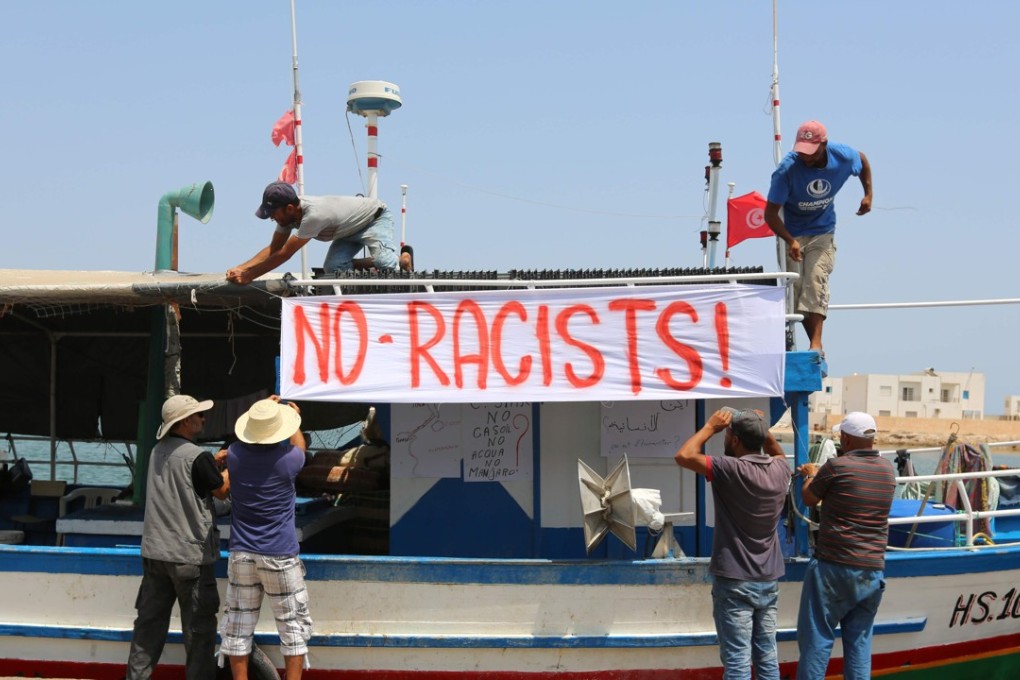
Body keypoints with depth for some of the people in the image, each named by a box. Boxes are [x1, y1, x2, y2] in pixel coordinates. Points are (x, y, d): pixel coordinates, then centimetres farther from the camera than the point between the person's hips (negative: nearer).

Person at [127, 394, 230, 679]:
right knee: (198, 628, 4)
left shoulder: (157, 452, 7)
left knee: (150, 621, 12)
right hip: (190, 555, -7)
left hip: (155, 552, 7)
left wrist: (215, 461, 17)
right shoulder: (198, 457, -16)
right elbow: (222, 491, -3)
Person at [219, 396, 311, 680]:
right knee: (294, 625, 7)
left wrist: (263, 411, 33)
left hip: (241, 555, 3)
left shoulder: (235, 455, -3)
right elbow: (299, 446, 13)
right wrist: (294, 417, 29)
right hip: (280, 557, -3)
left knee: (238, 625, 9)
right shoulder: (288, 458, -12)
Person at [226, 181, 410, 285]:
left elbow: (284, 254, -36)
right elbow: (273, 249, -5)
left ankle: (402, 260, 0)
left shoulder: (314, 215, -41)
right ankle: (387, 262, -1)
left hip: (376, 218, -8)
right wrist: (240, 269, -17)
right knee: (333, 267, -17)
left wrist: (248, 277, -31)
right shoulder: (288, 213, -15)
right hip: (351, 229, 8)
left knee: (383, 261, -35)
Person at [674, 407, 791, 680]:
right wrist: (762, 429, 14)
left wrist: (710, 427, -5)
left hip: (734, 581, -6)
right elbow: (778, 453, 27)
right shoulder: (779, 470, 2)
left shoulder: (731, 469, -18)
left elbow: (684, 456, -17)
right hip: (769, 581, 6)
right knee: (767, 656, 13)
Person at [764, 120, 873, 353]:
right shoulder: (787, 169, -27)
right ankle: (815, 343, 5)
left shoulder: (843, 157, -17)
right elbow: (770, 214, -24)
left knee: (816, 281, -18)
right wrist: (791, 241, -37)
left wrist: (868, 194, 4)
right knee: (795, 287, -6)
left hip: (822, 231, 1)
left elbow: (863, 160, 11)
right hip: (792, 232, -1)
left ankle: (816, 344, -25)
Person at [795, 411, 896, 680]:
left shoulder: (837, 466, -10)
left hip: (834, 567, -5)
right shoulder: (888, 470, 7)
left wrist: (811, 475, 24)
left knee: (816, 638, 1)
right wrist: (821, 474, 35)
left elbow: (809, 499, 5)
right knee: (859, 640, 11)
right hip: (873, 570, 5)